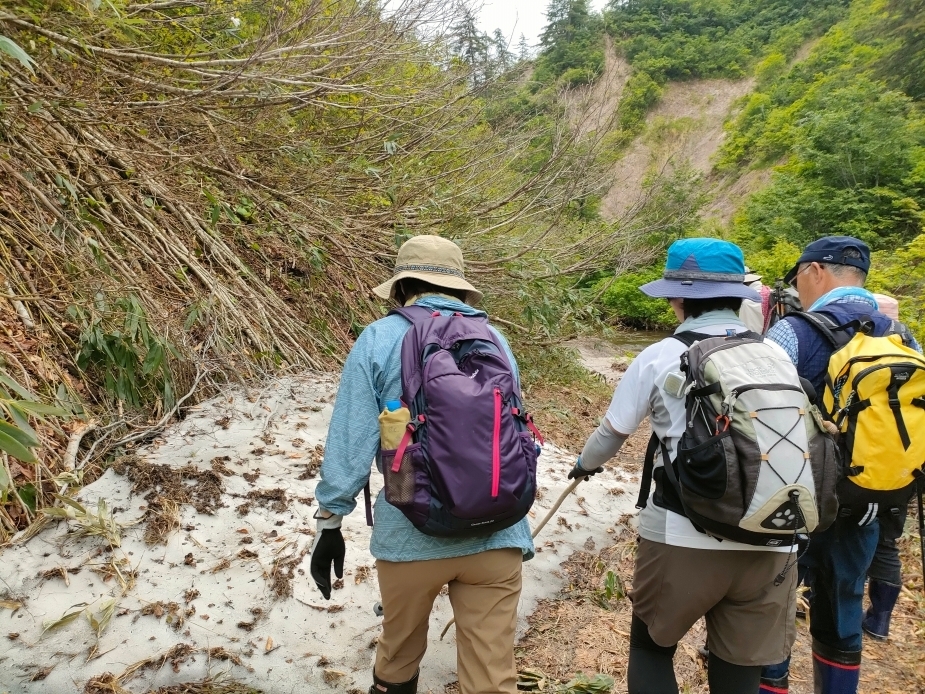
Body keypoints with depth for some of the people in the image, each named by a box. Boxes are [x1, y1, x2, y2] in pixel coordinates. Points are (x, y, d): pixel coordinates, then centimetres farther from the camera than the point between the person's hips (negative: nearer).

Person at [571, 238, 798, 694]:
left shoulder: (661, 357, -4)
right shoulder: (776, 356, 5)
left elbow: (612, 433, 6)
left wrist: (585, 464, 28)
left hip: (683, 539, -3)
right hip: (768, 543, 4)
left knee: (650, 646, 21)